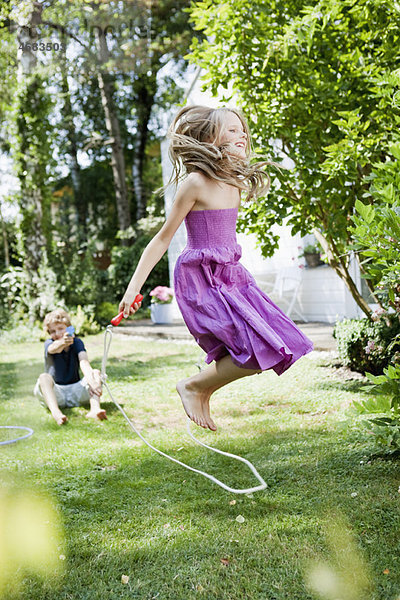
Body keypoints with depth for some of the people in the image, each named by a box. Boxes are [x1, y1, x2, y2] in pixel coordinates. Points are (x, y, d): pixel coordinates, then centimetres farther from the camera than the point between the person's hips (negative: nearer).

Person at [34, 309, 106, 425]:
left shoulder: (77, 342, 1)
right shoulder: (49, 343, -4)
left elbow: (83, 361, -19)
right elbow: (53, 348, -31)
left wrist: (90, 378, -41)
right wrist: (63, 342, -57)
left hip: (75, 391, 2)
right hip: (55, 393, -2)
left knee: (96, 372, -19)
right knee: (44, 377, -30)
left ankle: (95, 409, -44)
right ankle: (55, 412, -56)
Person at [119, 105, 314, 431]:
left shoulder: (235, 183, 9)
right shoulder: (195, 182, -14)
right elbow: (163, 238, -10)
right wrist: (133, 287, -11)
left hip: (230, 275, 9)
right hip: (200, 278, -9)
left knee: (278, 347, 9)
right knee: (262, 351, -15)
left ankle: (203, 394, 22)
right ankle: (193, 386, 5)